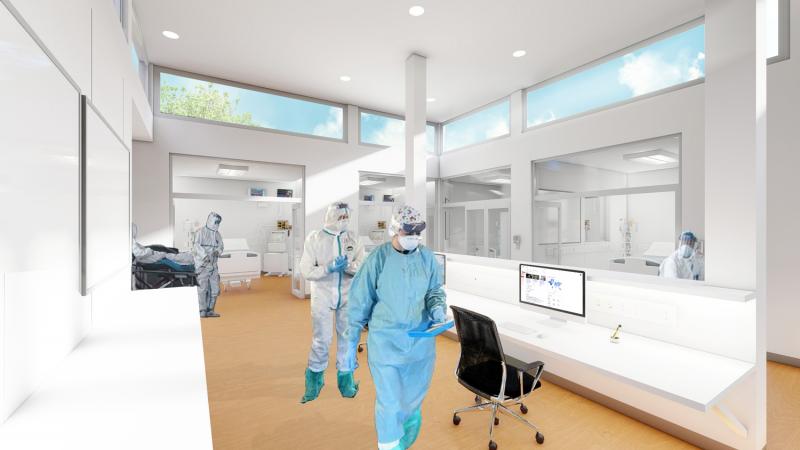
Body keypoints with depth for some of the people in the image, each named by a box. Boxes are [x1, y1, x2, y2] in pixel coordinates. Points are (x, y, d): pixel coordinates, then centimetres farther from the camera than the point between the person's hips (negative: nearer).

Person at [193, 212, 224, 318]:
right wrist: (205, 256, -29)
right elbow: (197, 246, -15)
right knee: (202, 288, -4)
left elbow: (221, 246, 12)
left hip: (213, 265, 6)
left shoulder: (217, 234, 14)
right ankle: (202, 310, 6)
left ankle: (210, 310, 18)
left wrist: (218, 251, -12)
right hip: (202, 265, -6)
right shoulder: (201, 232, -5)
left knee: (214, 288, 7)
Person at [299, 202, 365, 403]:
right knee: (321, 340, 3)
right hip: (322, 297, -2)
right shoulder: (314, 238, -7)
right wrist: (329, 268, -23)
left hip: (348, 297, 2)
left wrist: (349, 265, -25)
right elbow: (306, 270, -9)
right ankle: (315, 377, 29)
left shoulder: (353, 238, -1)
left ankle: (345, 377, 32)